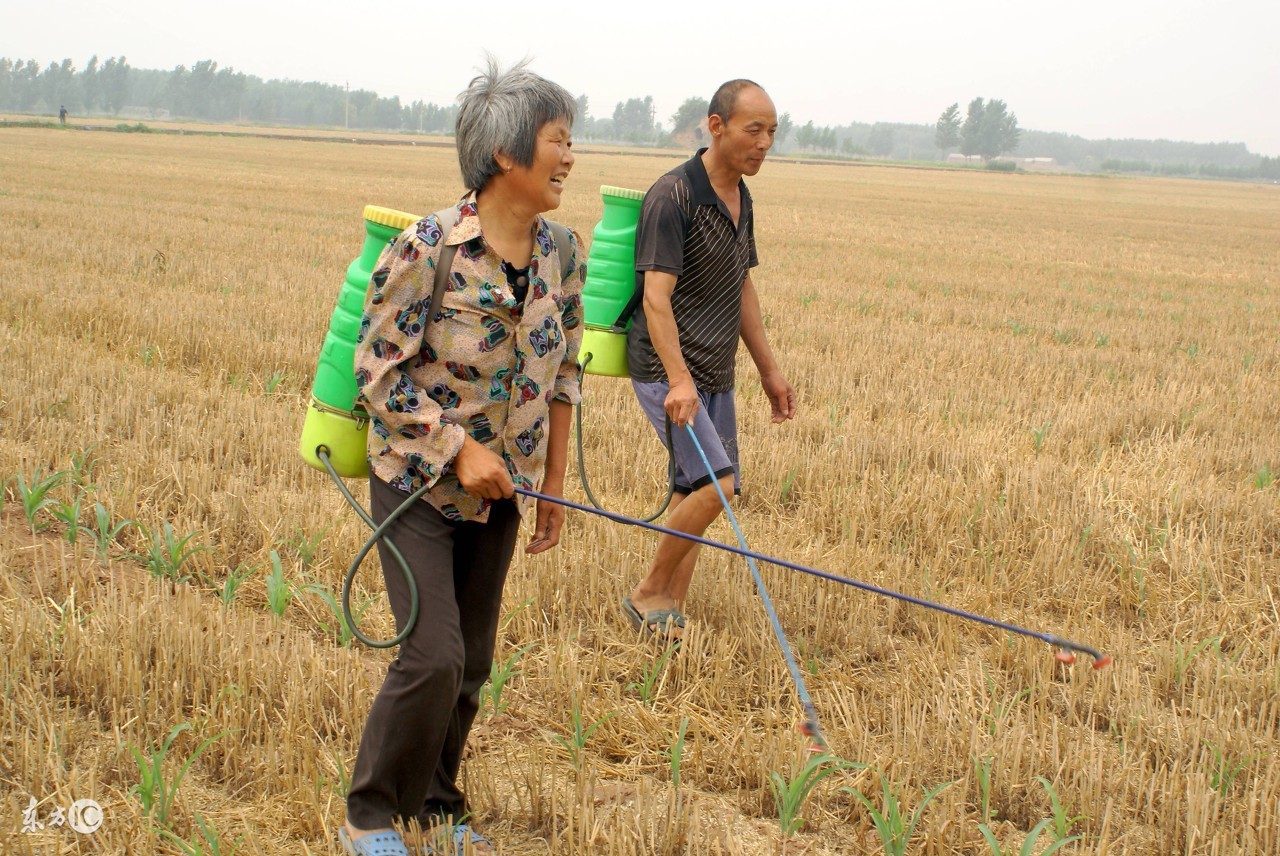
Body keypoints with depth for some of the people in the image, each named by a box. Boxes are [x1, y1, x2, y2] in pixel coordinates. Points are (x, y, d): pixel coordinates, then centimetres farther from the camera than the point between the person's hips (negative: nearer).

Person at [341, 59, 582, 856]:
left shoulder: (561, 250, -3)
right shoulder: (426, 250, -20)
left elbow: (563, 373, 7)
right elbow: (378, 370, -14)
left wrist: (555, 482, 7)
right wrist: (459, 449, -19)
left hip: (499, 492, 5)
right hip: (419, 484, -5)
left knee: (473, 663, 11)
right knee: (434, 657, -11)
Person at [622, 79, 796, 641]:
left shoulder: (740, 199, 12)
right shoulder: (673, 196, -15)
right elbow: (656, 296, -21)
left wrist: (768, 369, 20)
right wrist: (679, 380, -30)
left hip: (715, 374, 8)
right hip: (667, 371, -8)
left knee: (693, 492, 7)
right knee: (715, 483, -17)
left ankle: (669, 615, 14)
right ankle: (649, 592, 1)